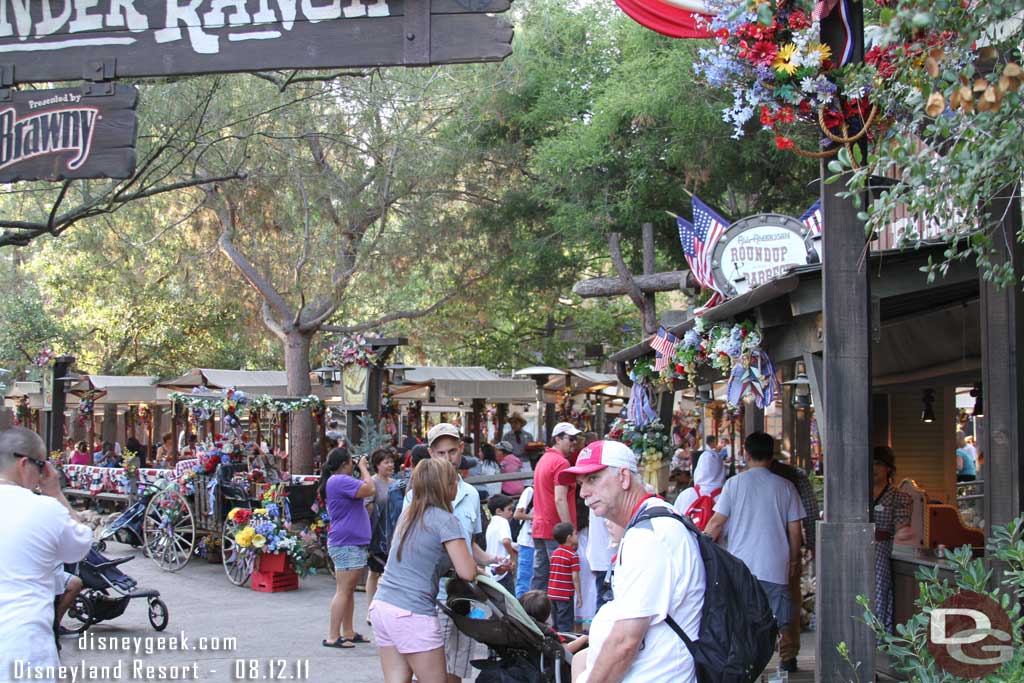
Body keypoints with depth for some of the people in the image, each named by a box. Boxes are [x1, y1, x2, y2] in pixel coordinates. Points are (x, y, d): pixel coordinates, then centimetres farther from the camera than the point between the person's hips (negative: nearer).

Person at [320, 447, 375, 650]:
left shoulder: (339, 481, 18)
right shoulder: (340, 480, -17)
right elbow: (370, 489, -22)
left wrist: (362, 468, 16)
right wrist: (363, 468, -9)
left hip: (354, 543, 11)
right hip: (346, 543, -11)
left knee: (350, 589, 14)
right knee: (343, 591, -10)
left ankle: (348, 632, 20)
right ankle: (333, 636, -9)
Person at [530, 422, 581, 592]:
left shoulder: (543, 459, 18)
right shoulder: (561, 462, -12)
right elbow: (560, 500, -20)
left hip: (539, 528, 9)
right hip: (556, 530, -9)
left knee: (539, 575, 11)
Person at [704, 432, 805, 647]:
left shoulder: (735, 483, 1)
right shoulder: (785, 487, 5)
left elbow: (717, 523, -1)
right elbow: (794, 530, 6)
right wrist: (794, 561, 19)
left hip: (740, 566, -1)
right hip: (775, 568, 1)